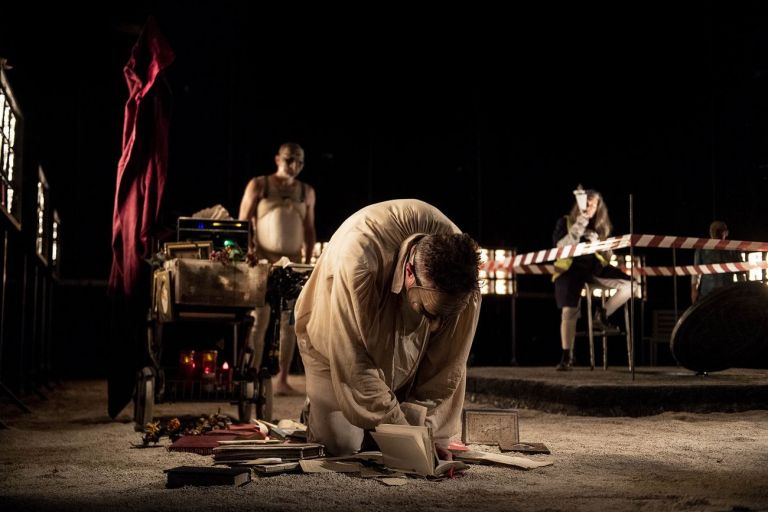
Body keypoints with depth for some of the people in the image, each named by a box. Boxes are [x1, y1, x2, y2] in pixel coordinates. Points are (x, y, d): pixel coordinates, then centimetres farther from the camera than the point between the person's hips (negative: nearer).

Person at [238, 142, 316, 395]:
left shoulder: (307, 192, 10)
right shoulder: (258, 185, 2)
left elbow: (309, 231, 13)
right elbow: (243, 224, 0)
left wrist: (308, 262, 4)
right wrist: (248, 251, -15)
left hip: (293, 263, 3)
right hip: (262, 261, -3)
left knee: (289, 322, 2)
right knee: (259, 319, -3)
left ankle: (282, 380, 7)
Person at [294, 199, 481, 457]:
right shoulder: (357, 258, -43)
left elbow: (446, 366, -18)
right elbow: (352, 361, -36)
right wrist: (397, 426, -33)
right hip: (335, 341, -3)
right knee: (341, 445, -10)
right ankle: (314, 409, 22)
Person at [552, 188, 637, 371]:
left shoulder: (601, 226, 14)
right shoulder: (565, 222, 4)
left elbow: (607, 254, 12)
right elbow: (561, 248, -9)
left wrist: (596, 241, -8)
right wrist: (578, 228, -16)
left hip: (595, 267, 4)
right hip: (571, 267, -4)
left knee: (630, 285, -15)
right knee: (569, 311, -19)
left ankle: (600, 318, 0)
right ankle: (567, 356, -6)